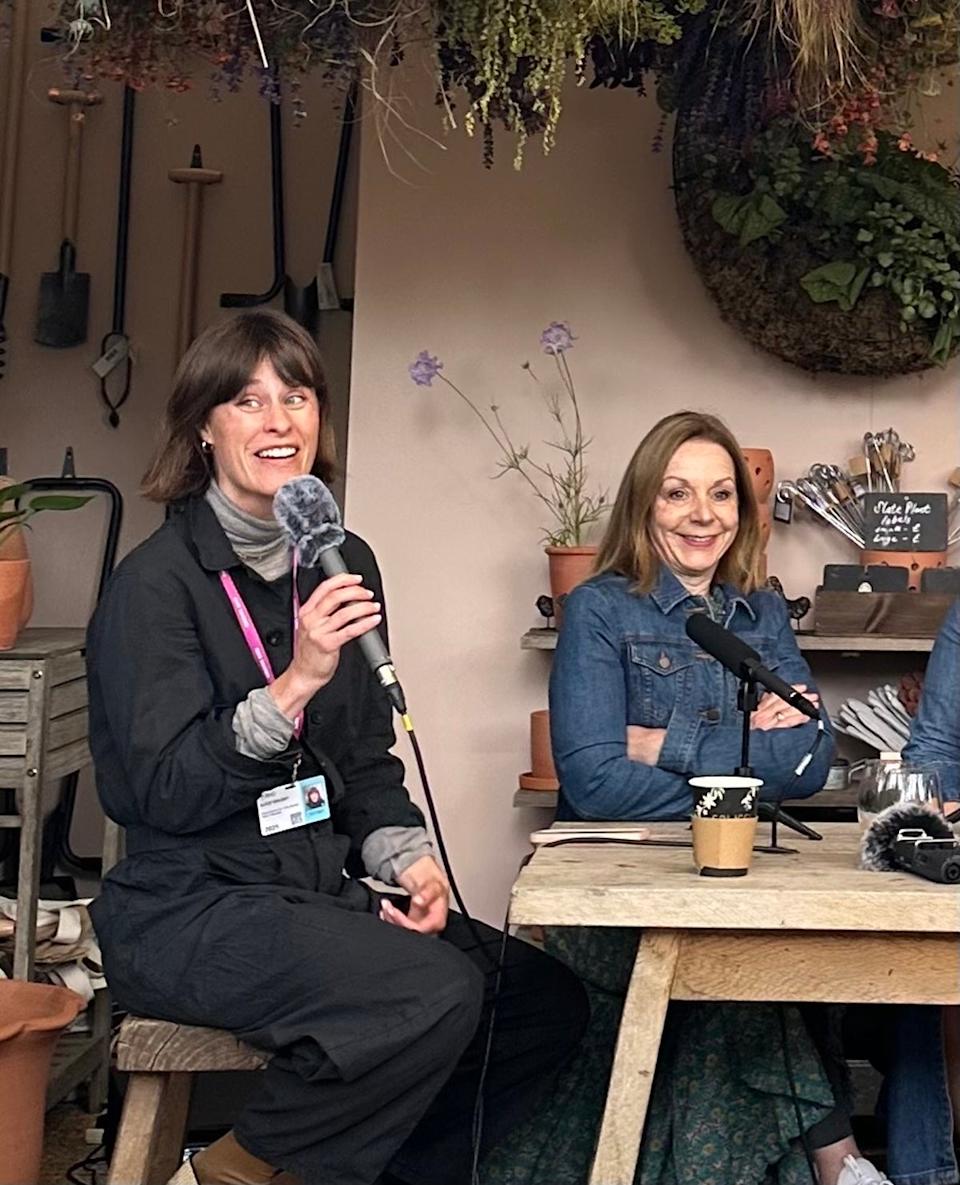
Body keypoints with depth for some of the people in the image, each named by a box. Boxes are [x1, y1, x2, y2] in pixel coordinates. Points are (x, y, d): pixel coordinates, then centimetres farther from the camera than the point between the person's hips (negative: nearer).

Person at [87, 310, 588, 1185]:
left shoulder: (343, 565, 10)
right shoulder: (157, 581, -10)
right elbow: (164, 794, -18)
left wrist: (404, 857, -3)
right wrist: (296, 682, -28)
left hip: (322, 890, 7)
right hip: (190, 909, -7)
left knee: (547, 1001, -6)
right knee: (436, 994, -27)